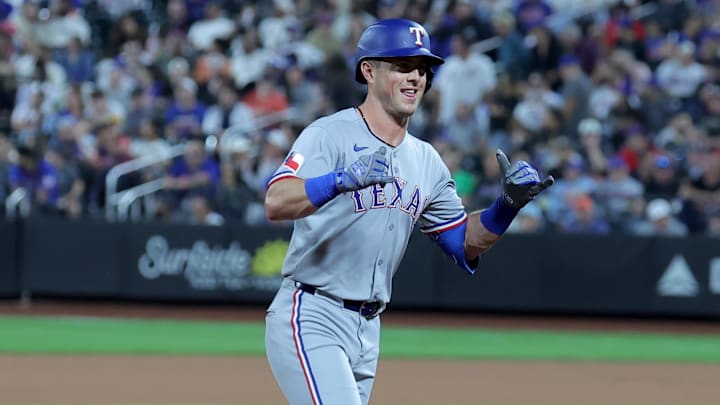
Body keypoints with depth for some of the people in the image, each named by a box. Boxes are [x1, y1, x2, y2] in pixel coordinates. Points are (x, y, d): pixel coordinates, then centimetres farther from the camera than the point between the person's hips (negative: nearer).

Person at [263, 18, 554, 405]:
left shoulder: (425, 160, 13)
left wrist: (509, 203, 0)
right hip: (311, 320, -8)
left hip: (367, 330, 8)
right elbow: (275, 203, -25)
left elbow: (465, 242, 17)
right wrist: (343, 179, -42)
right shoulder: (330, 134, -10)